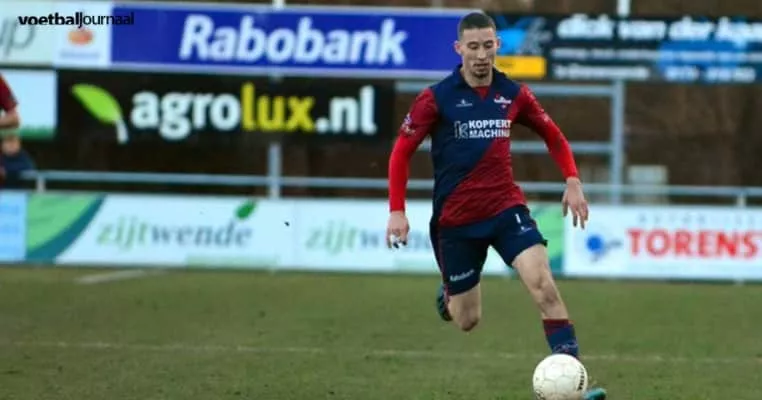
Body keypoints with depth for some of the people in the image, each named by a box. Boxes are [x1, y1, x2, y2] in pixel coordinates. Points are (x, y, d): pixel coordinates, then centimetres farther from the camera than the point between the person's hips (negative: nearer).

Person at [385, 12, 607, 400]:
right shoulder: (435, 99, -8)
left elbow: (552, 136, 15)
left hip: (506, 208, 2)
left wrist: (573, 181, 2)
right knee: (467, 321, 7)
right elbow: (401, 152, -3)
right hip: (456, 219, -1)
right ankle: (448, 292, 45)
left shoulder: (513, 94, 1)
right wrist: (397, 211, -10)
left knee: (543, 283, -23)